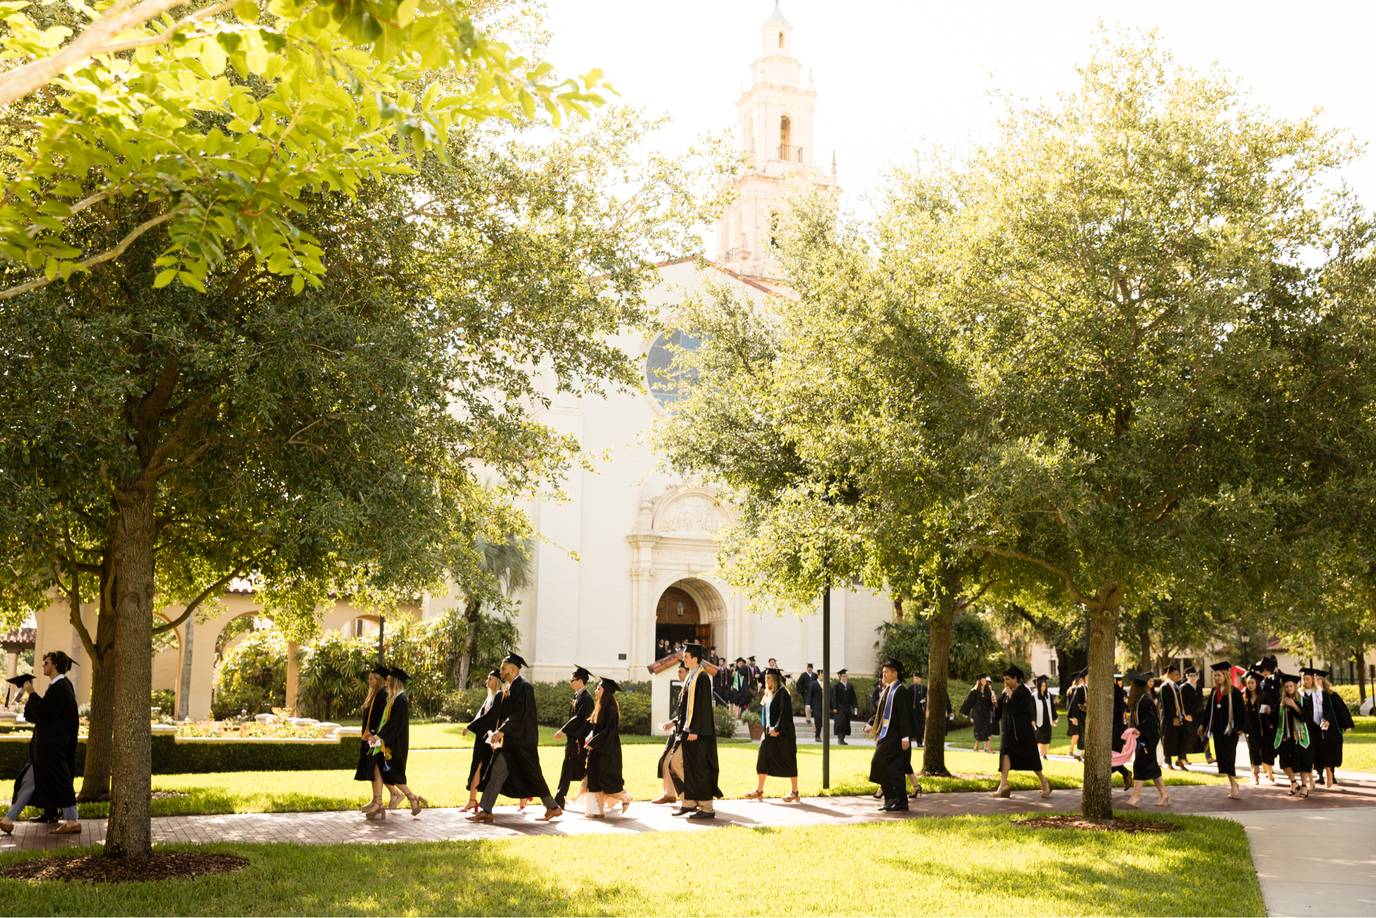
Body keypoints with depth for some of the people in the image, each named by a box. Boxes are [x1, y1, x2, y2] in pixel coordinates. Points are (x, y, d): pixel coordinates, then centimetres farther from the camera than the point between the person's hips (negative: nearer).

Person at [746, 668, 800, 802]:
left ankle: (795, 792, 8)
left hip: (783, 733, -8)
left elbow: (785, 713, -18)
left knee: (788, 760, -1)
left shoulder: (782, 692, -11)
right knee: (762, 759, 5)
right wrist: (768, 728, 5)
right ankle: (759, 790, 11)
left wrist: (777, 729, -20)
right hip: (769, 732, 8)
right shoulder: (768, 694, 13)